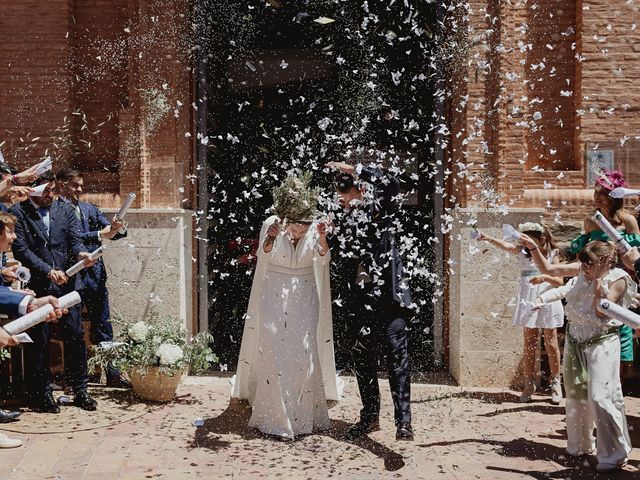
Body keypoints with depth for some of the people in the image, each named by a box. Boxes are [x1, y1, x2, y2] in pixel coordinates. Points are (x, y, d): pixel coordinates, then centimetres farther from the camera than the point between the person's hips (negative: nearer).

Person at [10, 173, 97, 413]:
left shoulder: (65, 210, 12)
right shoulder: (18, 213, -1)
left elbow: (75, 239, 6)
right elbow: (20, 249, -9)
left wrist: (81, 253, -18)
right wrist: (48, 271, -17)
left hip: (66, 282, 3)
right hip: (37, 284, -3)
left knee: (75, 335, 3)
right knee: (39, 340, 2)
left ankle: (80, 391, 13)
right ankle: (42, 393, 14)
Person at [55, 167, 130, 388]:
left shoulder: (90, 209, 14)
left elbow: (112, 233, 9)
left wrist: (119, 228, -14)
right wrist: (99, 235, -20)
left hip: (95, 275, 6)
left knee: (103, 326, 9)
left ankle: (112, 373, 16)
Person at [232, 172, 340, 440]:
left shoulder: (316, 227, -6)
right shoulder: (271, 224, -10)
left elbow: (323, 260, -18)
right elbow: (262, 255, -23)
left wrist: (322, 241, -38)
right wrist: (270, 239, -44)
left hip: (304, 295, 1)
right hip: (274, 295, -1)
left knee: (305, 353, -3)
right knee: (273, 353, -5)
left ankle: (306, 416, 8)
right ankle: (274, 417, 1)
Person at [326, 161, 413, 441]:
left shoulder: (382, 210, 0)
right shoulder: (345, 218, 13)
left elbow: (391, 184, -18)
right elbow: (339, 250, 13)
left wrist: (353, 170, -18)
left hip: (387, 294, -5)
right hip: (358, 298, 6)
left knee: (397, 358, -10)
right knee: (363, 361, 12)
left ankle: (403, 421, -12)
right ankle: (370, 416, 23)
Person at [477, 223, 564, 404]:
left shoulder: (552, 255, 0)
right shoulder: (523, 251, 3)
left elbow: (559, 281, -5)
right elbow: (506, 246, -16)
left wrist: (544, 277, -23)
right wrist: (489, 239, -34)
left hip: (547, 301, -2)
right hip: (528, 301, 2)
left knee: (551, 344, 4)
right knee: (529, 344, 6)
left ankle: (556, 384, 16)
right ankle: (529, 385, 15)